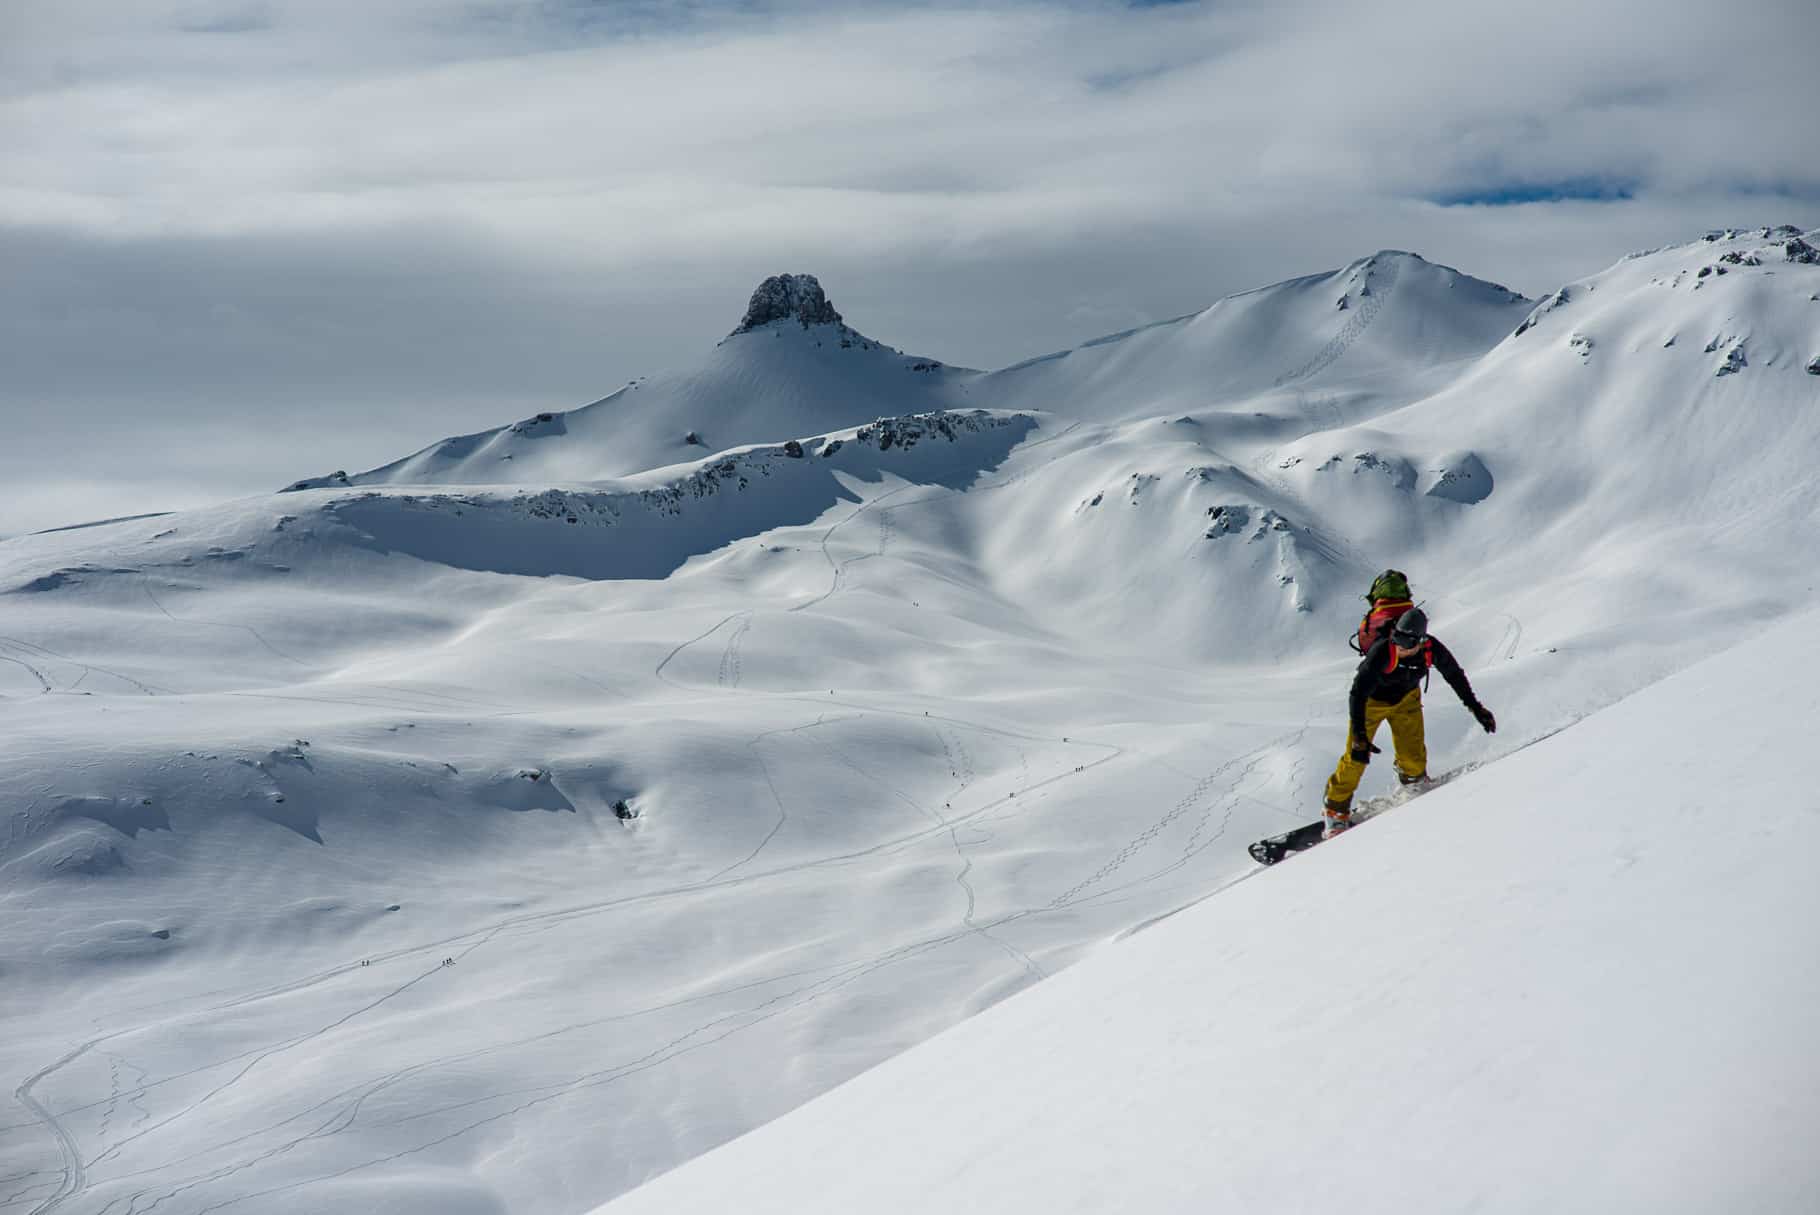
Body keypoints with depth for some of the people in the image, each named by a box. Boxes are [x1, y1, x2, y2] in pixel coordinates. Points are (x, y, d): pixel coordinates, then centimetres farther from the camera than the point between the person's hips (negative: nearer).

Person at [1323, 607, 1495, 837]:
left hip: (1406, 699, 3)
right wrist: (1359, 738, -39)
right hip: (1372, 700, -3)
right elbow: (1358, 694, -34)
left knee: (1413, 755, -4)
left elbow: (1455, 676, -5)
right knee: (1356, 758, -8)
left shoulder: (1432, 650, -26)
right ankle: (1337, 811, 9)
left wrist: (1476, 708, 3)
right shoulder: (1380, 653, -38)